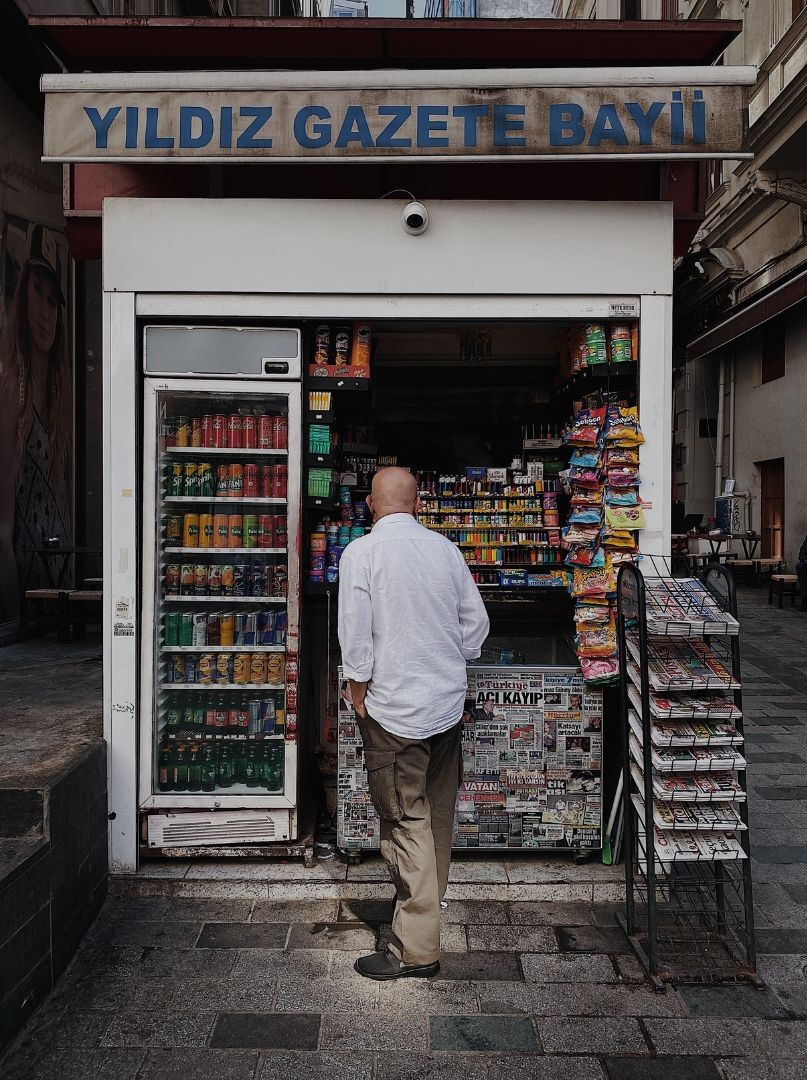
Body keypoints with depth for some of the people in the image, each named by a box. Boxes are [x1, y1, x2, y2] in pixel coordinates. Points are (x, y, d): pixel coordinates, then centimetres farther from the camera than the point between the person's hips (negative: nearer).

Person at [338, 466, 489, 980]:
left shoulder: (361, 553, -12)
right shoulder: (446, 548, 3)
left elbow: (355, 634, -14)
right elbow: (476, 622, 8)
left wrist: (359, 694, -2)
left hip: (396, 709, -6)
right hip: (449, 701, 6)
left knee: (406, 822, 1)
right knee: (438, 814, 20)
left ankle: (416, 947, 6)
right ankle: (429, 904, 39)